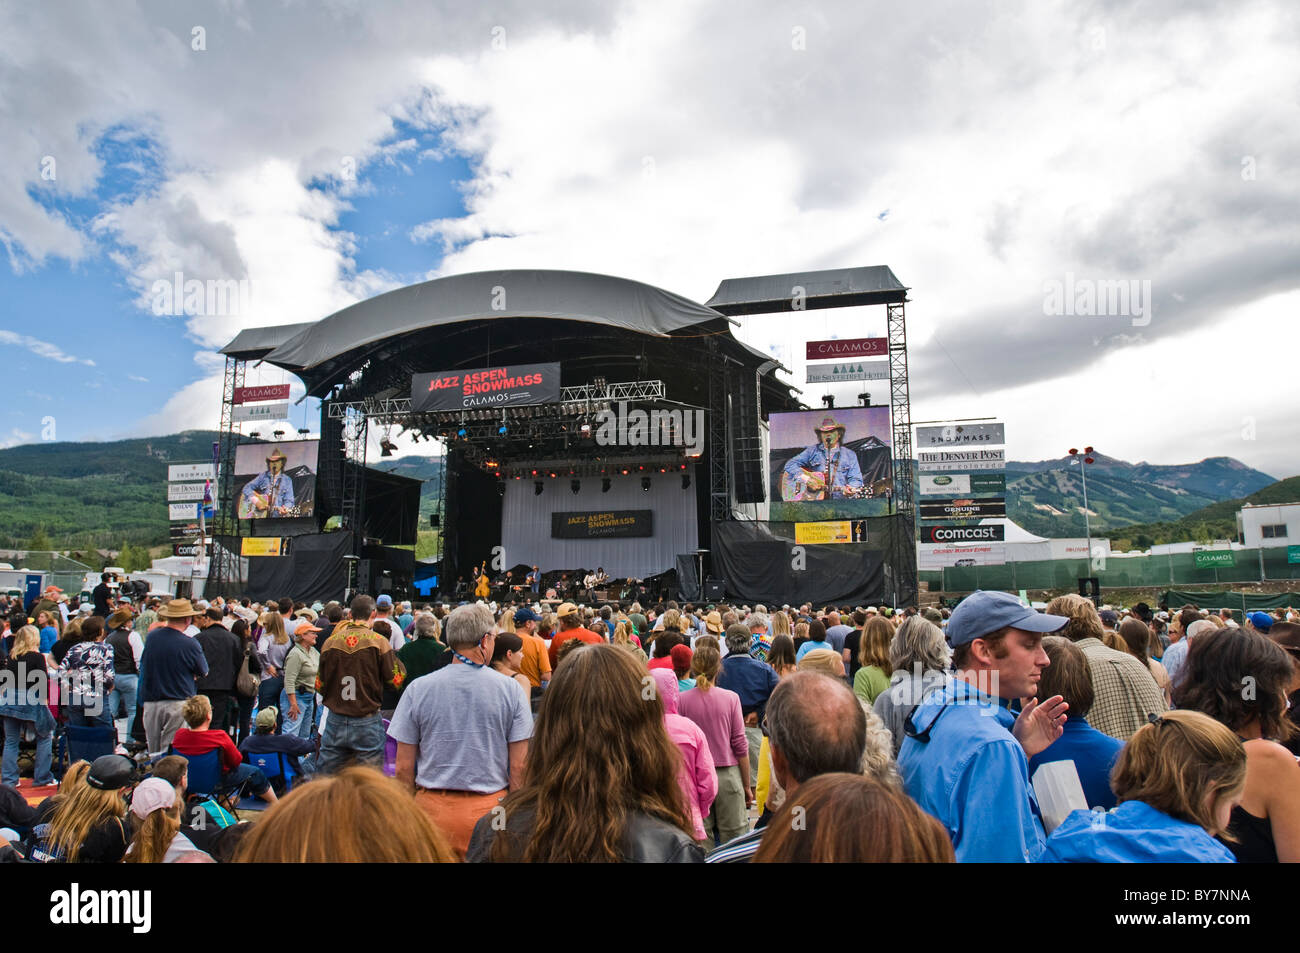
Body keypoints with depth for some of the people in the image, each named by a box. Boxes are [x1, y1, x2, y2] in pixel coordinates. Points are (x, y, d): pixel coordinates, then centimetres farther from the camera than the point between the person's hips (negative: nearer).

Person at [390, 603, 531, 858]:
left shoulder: (418, 689, -4)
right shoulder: (510, 690, -7)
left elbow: (403, 767, -1)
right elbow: (519, 766, -6)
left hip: (433, 808, 1)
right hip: (490, 808, -1)